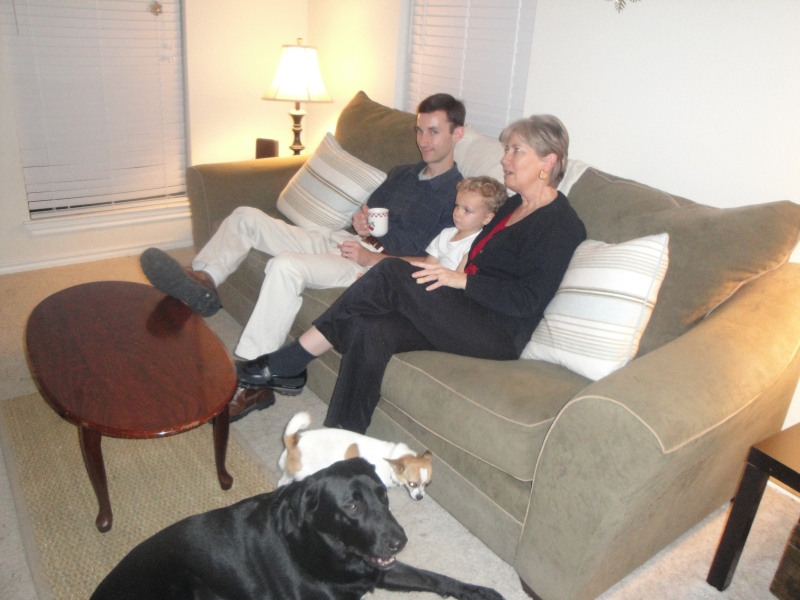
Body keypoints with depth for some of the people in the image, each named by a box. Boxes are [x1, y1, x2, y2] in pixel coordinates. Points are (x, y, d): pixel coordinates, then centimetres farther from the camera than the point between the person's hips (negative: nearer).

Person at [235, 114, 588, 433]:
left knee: (392, 275, -23)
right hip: (466, 314, 9)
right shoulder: (514, 205, 21)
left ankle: (285, 363, -12)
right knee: (370, 329, -18)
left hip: (499, 335, -8)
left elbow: (527, 299, -17)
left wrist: (461, 280, -19)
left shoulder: (559, 223, -8)